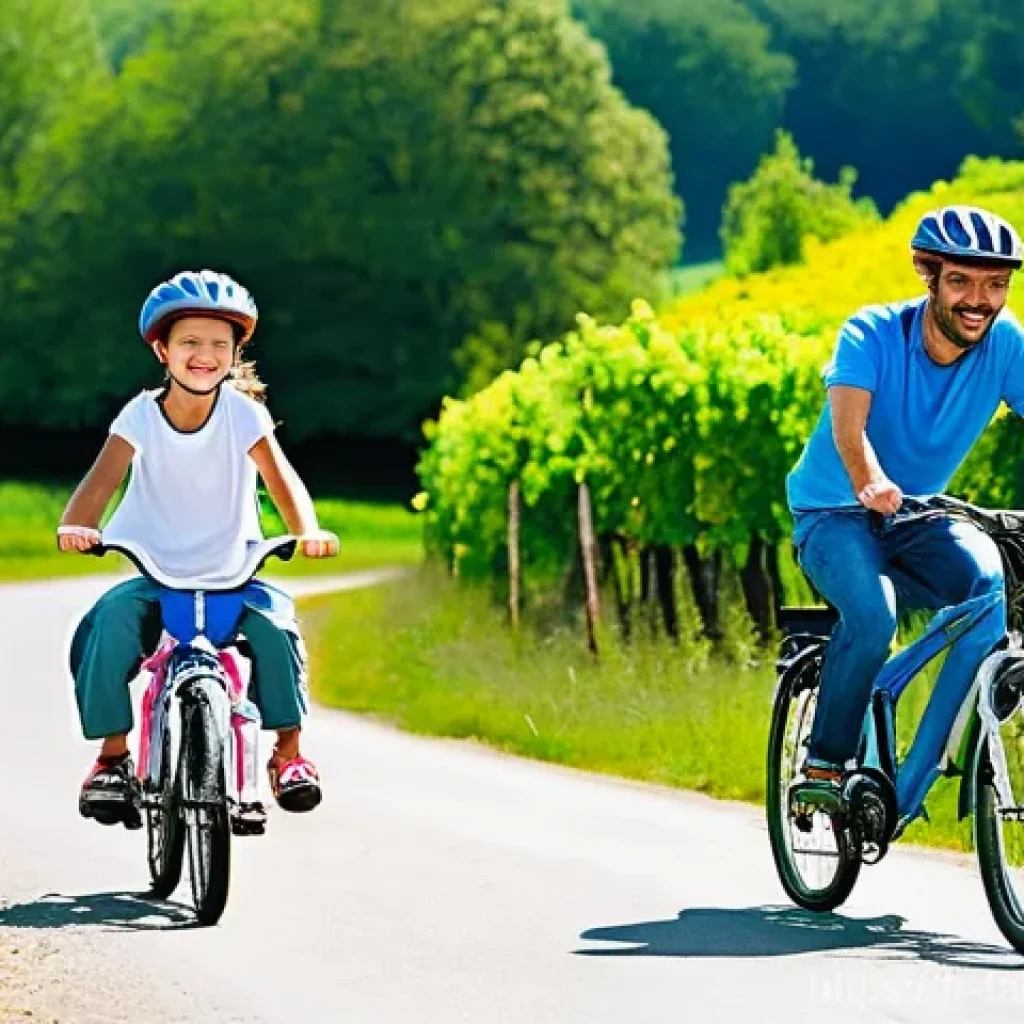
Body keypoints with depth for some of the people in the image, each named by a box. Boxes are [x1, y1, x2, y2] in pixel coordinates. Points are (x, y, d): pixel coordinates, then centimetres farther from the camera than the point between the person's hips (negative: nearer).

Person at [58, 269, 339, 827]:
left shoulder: (243, 414, -7)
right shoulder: (141, 416, -7)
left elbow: (281, 478, -18)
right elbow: (102, 478, -20)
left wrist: (308, 531, -39)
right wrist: (75, 526, -43)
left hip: (231, 572, 0)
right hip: (153, 574, 0)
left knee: (272, 624, -28)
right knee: (108, 622, -28)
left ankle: (289, 751, -9)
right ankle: (112, 752, -15)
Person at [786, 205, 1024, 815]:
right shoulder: (873, 335, -20)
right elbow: (848, 426, -36)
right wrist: (872, 486, -58)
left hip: (915, 522, 4)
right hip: (834, 514, -4)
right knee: (873, 612, -33)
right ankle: (825, 766, -12)